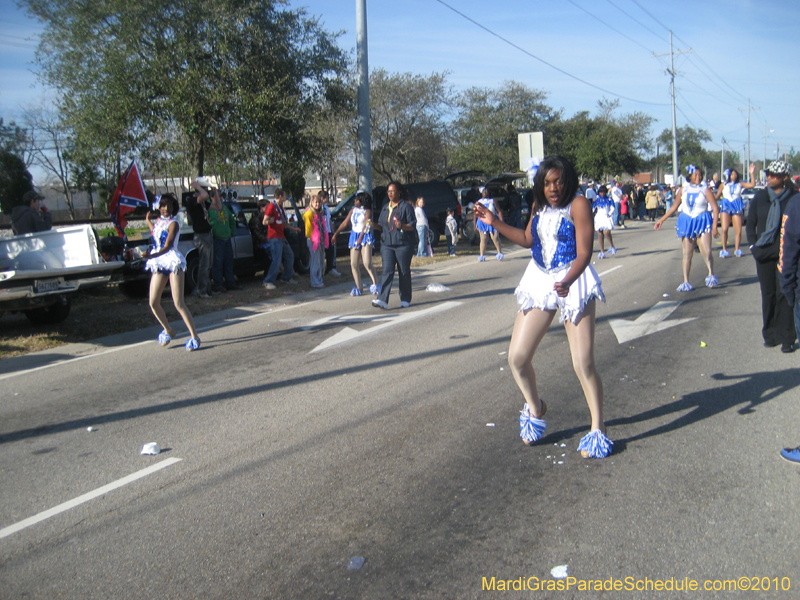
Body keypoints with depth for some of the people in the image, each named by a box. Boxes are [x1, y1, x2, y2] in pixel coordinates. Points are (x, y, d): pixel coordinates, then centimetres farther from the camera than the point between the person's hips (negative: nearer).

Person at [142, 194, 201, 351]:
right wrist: (148, 221, 31)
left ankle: (194, 336, -8)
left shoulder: (173, 224, -8)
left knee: (179, 303, -12)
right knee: (153, 302, 4)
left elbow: (167, 246, -20)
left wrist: (151, 255, -36)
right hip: (158, 263, 7)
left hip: (173, 262, -7)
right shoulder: (158, 222, 13)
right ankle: (168, 330, 25)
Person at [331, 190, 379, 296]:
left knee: (367, 263, -17)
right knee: (354, 264, 3)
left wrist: (360, 238, -24)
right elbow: (345, 223, 15)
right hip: (354, 236, 6)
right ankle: (358, 288, 11)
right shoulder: (353, 210, 12)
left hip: (365, 237, -6)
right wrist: (335, 234, 12)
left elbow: (366, 225, -14)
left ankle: (375, 284, -5)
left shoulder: (367, 211, -5)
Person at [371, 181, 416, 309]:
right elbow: (382, 226, 21)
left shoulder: (406, 207, -2)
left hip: (403, 245, -4)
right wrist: (375, 225, -1)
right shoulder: (385, 208, 17)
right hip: (387, 245, 4)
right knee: (387, 271, -7)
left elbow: (413, 225, -7)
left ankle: (405, 300, 16)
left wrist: (402, 226, -26)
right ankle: (382, 300, -16)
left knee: (404, 272, 4)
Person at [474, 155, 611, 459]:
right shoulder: (539, 206, 11)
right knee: (517, 357, 2)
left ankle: (598, 429, 10)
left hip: (573, 282, -6)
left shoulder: (578, 205, -10)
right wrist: (494, 222, 17)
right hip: (539, 282, 6)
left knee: (583, 364, -9)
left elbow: (584, 252, -17)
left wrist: (567, 282, -35)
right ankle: (535, 408, 30)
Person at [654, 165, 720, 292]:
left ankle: (711, 275, 9)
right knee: (687, 254, 3)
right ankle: (686, 282, 7)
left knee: (706, 252, -14)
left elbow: (715, 208, -6)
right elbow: (674, 207, 15)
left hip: (702, 221, -3)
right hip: (686, 222, 3)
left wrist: (714, 226, -15)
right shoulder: (683, 190, 7)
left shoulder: (705, 190, -3)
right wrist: (661, 220, 13)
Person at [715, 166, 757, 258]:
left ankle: (737, 249, 11)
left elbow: (752, 185, 0)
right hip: (726, 206, -1)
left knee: (738, 230, -1)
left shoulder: (740, 184, 10)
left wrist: (752, 174, -5)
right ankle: (724, 249, -2)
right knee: (724, 229, -10)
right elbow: (717, 196, 14)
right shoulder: (724, 185, 11)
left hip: (737, 207, 1)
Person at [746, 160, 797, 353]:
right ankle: (770, 335, 18)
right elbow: (751, 223, 11)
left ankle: (786, 338, 3)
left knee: (784, 294, -3)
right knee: (768, 295, 8)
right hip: (764, 254, 3)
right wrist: (753, 246, 0)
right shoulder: (760, 197, 6)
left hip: (785, 255, -2)